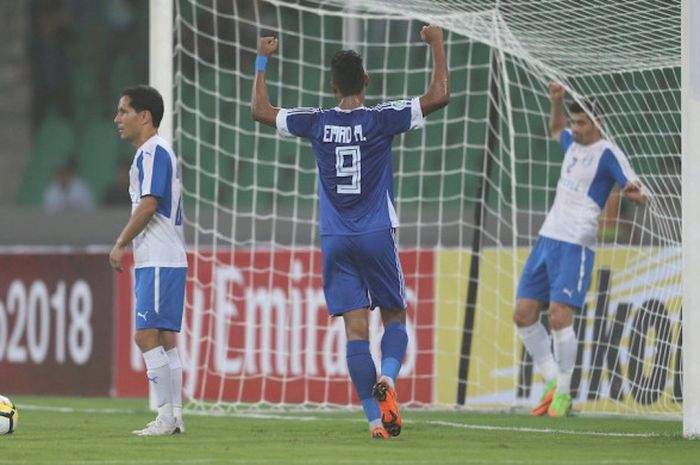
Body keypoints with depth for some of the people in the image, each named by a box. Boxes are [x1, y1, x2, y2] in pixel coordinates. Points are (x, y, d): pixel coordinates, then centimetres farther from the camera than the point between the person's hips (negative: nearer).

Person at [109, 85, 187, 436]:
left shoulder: (153, 152, -12)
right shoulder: (152, 152, 20)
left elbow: (147, 206, -18)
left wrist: (121, 244, -10)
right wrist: (128, 244, 20)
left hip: (159, 261, -10)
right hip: (161, 259, 10)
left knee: (147, 336, -11)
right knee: (163, 338, 9)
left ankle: (166, 416, -12)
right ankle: (174, 417, 9)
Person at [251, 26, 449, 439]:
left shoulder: (316, 123, 1)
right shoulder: (381, 120, -7)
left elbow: (261, 111, 13)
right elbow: (439, 96, -9)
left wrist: (262, 61, 23)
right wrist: (437, 46, 1)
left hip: (336, 241, 2)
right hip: (378, 236, -2)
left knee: (356, 328, 0)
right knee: (395, 317, 11)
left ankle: (376, 420, -6)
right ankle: (387, 379, -19)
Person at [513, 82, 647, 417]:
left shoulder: (607, 154, -8)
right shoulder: (573, 144, 14)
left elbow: (638, 194, -15)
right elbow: (555, 129, 39)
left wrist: (634, 192, -38)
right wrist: (557, 101, 22)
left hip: (576, 245, -8)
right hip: (547, 239, 8)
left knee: (559, 317, -16)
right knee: (523, 315, 4)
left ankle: (563, 393, -4)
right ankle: (553, 382, 15)